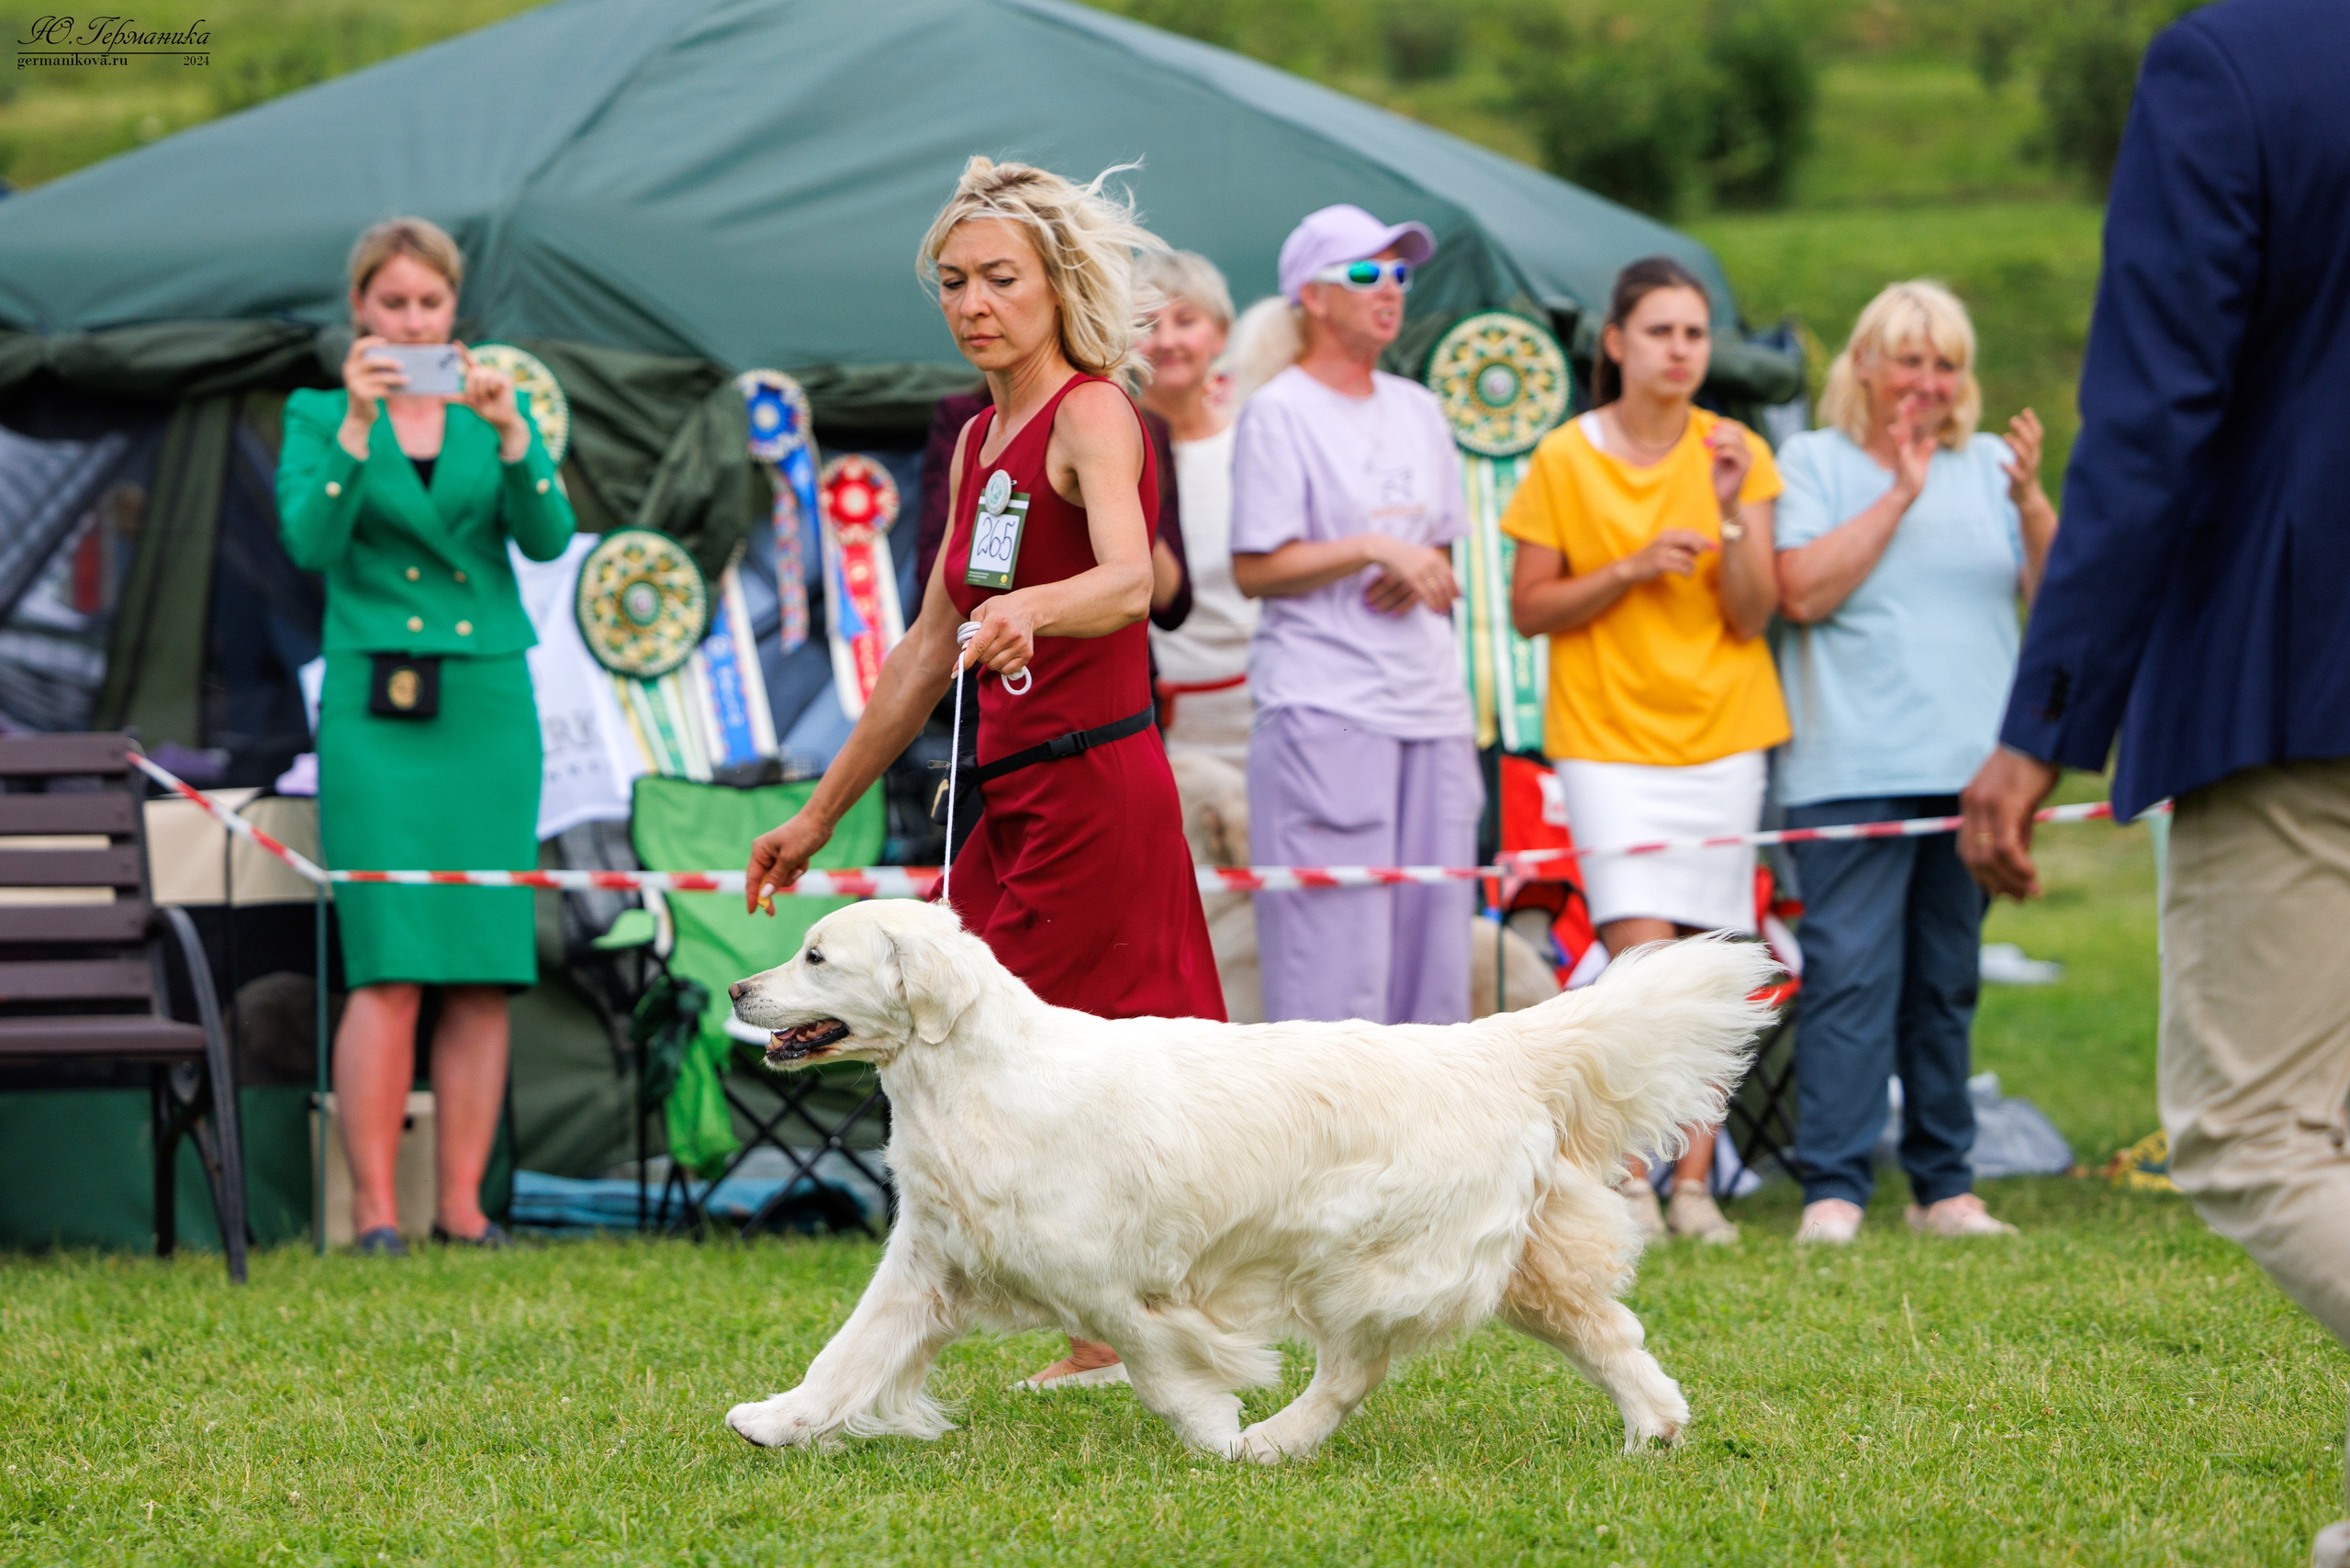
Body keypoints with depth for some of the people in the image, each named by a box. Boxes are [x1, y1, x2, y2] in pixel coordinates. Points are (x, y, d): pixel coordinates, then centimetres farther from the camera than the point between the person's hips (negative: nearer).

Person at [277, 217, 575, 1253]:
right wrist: (357, 427, -21)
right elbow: (310, 541, -11)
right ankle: (372, 1209, -9)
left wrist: (508, 431, -17)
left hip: (491, 703, 3)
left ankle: (463, 1206, 5)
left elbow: (548, 536, -3)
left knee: (488, 971, 0)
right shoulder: (317, 417, 5)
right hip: (377, 709, -3)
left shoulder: (496, 411, 12)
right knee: (390, 969, -11)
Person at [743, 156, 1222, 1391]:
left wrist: (1030, 608, -51)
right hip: (1009, 796, 8)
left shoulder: (1092, 416, -10)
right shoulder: (980, 441, 16)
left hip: (1091, 785, -8)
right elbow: (931, 648, 22)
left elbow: (1128, 582, -30)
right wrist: (821, 814, 25)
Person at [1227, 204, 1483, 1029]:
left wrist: (1426, 578, 1)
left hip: (1429, 706, 7)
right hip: (1326, 708, -7)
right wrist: (1373, 549, -15)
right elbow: (1255, 568, -9)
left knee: (1432, 931, 5)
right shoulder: (1279, 411, -4)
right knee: (1335, 952, -10)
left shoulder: (1417, 409, 17)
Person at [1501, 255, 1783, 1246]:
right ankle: (1631, 1175, -6)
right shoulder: (1566, 459, -1)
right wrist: (1630, 570, -13)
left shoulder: (1738, 456, 4)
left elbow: (1752, 617, -1)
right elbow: (1530, 609, 0)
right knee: (1641, 958, -15)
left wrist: (1732, 515, -15)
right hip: (1607, 734, -2)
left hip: (1721, 736, 2)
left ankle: (1694, 1180, 8)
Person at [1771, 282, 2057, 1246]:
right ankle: (1833, 1187, -12)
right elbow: (1803, 591, -9)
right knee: (1851, 974, -11)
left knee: (1948, 980, 7)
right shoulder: (1813, 461, 5)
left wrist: (2032, 504, -12)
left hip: (1970, 763, 4)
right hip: (1853, 766, -4)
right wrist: (1899, 495, -10)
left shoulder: (1990, 464, 13)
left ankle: (1943, 1184, 13)